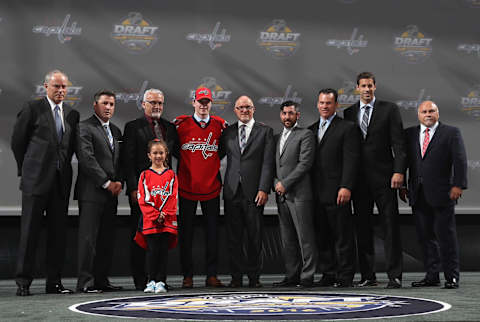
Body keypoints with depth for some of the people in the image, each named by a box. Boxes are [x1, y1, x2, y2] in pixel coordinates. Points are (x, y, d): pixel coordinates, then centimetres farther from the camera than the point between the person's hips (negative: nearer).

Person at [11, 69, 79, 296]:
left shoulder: (72, 114, 12)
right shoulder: (32, 108, -1)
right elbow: (17, 141, 3)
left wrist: (63, 167, 11)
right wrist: (25, 169, 6)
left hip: (61, 181, 5)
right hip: (36, 179, -4)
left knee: (58, 231, 5)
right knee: (29, 231, -2)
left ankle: (54, 282, 12)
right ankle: (23, 282, 4)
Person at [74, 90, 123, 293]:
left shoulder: (116, 131, 20)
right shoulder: (85, 128, -4)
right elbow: (86, 159, -13)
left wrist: (119, 182, 3)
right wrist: (106, 183, -12)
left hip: (111, 193, 7)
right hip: (92, 192, -7)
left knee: (107, 239, 7)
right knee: (88, 237, -8)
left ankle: (101, 280, 13)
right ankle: (85, 282, -6)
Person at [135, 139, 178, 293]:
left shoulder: (171, 175, 9)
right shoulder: (145, 175, 6)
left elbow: (173, 197, 2)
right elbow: (142, 199, -1)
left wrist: (165, 214, -11)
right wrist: (155, 215, -10)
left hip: (167, 220, 1)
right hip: (150, 220, -1)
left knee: (164, 250, 1)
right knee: (152, 250, -2)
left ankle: (161, 282, 6)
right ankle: (151, 281, 7)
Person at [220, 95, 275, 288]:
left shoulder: (265, 131, 6)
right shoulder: (228, 132, 13)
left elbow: (268, 163, -1)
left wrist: (264, 189, -9)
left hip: (254, 192, -2)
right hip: (232, 192, 2)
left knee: (255, 237, 2)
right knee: (233, 237, 3)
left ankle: (254, 276, 11)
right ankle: (237, 276, 10)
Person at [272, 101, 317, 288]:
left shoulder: (305, 135, -1)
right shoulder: (277, 138, 20)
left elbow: (305, 163, -11)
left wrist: (285, 183, -12)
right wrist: (275, 183, 2)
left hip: (299, 194, -7)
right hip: (281, 196, 7)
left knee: (305, 238, -5)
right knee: (287, 240, 8)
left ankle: (307, 277, -2)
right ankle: (292, 276, 14)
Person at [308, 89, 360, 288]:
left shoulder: (348, 128, -1)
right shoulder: (311, 129, 18)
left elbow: (351, 160, -9)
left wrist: (346, 187, -18)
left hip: (337, 193, -6)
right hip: (317, 194, 6)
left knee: (343, 237, -2)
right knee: (323, 237, 9)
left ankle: (345, 277, 4)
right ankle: (329, 275, 18)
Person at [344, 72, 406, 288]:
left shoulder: (389, 109, 3)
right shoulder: (349, 113, 12)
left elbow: (398, 142, -3)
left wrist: (399, 171, -13)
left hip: (383, 175, -3)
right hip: (359, 178, 4)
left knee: (390, 226, -3)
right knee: (362, 228, 6)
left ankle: (394, 276, -1)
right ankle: (368, 276, 13)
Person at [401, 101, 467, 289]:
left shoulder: (451, 133, 4)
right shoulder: (410, 134, 14)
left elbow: (460, 161, -2)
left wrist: (458, 185, -11)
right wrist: (401, 185, 7)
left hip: (442, 194, -4)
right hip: (418, 196, 4)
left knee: (446, 235, -2)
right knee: (425, 236, 6)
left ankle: (452, 277, 6)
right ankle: (431, 276, 14)